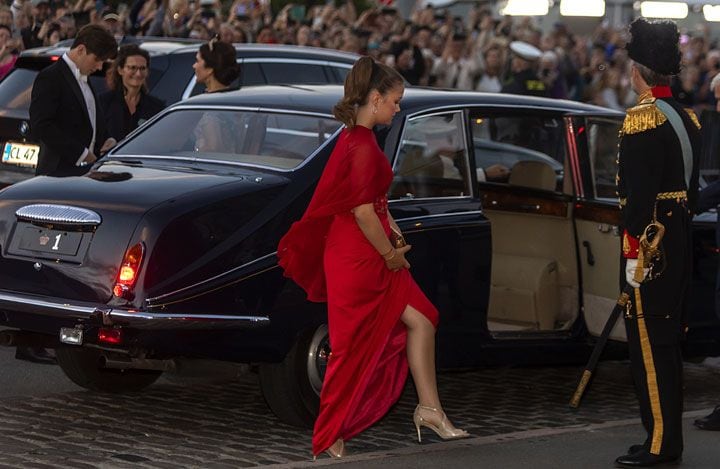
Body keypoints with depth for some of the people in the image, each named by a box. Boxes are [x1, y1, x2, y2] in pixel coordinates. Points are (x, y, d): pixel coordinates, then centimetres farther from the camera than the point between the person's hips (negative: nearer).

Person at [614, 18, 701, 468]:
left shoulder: (643, 118, -16)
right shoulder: (688, 119, 11)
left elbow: (639, 193, -20)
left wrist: (634, 252, -19)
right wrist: (680, 227, 20)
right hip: (681, 239, 9)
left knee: (649, 343, -4)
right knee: (668, 340, 14)